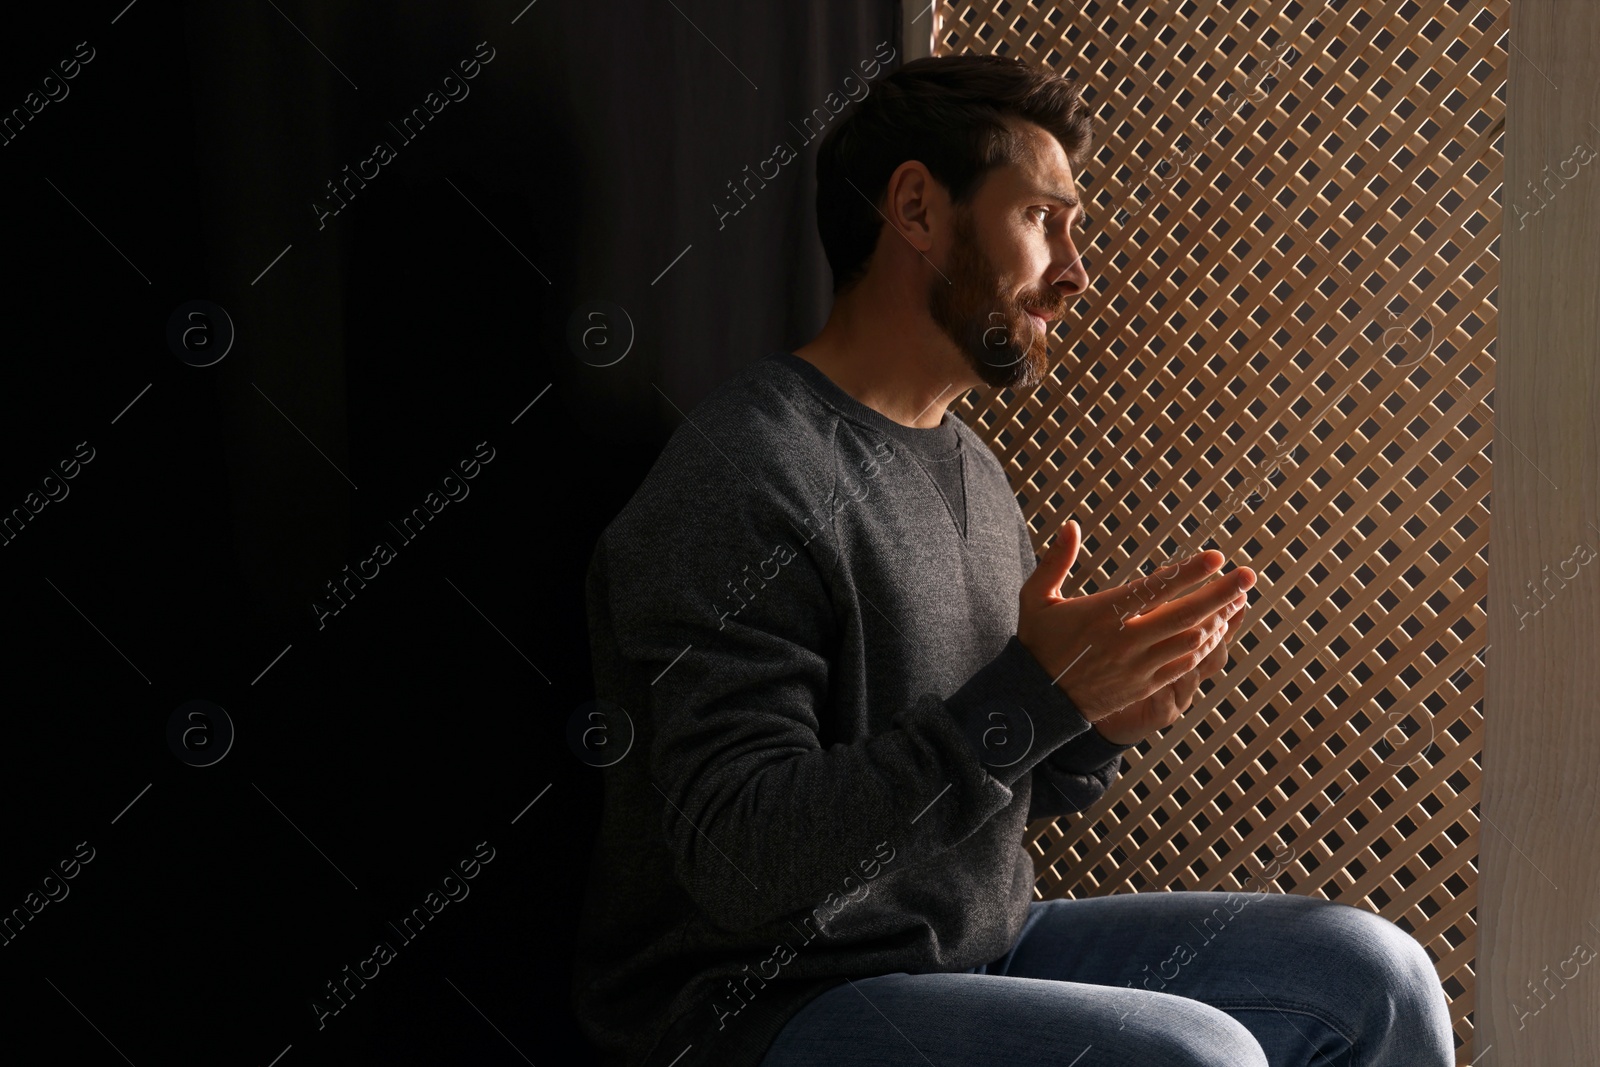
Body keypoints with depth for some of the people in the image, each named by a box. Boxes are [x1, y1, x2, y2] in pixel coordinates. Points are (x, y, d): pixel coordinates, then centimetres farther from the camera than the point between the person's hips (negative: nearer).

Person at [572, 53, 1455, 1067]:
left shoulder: (978, 471, 11)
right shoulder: (743, 481, -19)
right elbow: (743, 865, -26)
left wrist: (1101, 728, -6)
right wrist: (1029, 697, -28)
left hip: (983, 947, 9)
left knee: (1370, 975, 1)